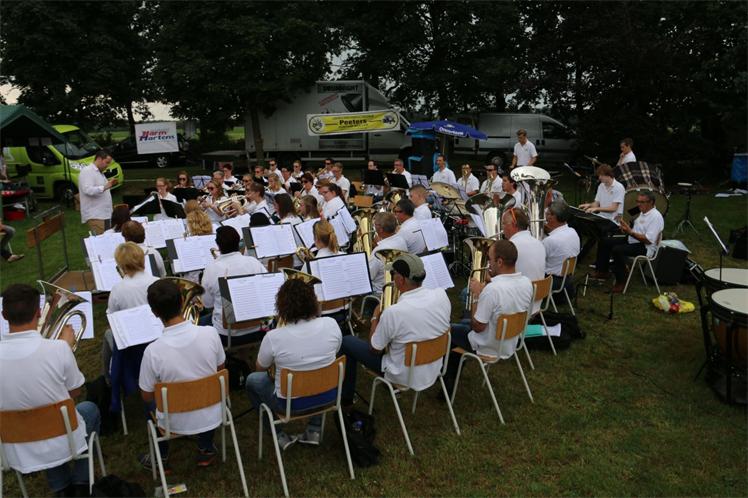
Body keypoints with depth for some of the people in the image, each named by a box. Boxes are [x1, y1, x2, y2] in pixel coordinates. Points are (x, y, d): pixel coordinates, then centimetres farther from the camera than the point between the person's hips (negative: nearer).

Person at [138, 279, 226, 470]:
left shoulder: (153, 351, -24)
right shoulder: (210, 333, -20)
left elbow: (147, 396, -8)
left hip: (176, 424, -1)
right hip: (211, 418, 1)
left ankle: (161, 457, 35)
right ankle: (205, 449, 34)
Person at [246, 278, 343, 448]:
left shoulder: (273, 337, -25)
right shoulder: (331, 324, -17)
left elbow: (260, 368, -4)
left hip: (290, 403, -2)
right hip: (326, 396, 3)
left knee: (252, 379, 24)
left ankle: (279, 436, 21)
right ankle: (314, 430, 30)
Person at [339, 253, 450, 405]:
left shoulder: (393, 313, -31)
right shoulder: (441, 295, -16)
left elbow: (374, 349, -14)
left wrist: (375, 318, 0)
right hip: (433, 371, 6)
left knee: (347, 342, 11)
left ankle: (345, 397, 26)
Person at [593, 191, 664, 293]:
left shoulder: (656, 217, -18)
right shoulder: (643, 212, 12)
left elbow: (648, 240, -25)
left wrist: (630, 232, -26)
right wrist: (627, 228, 0)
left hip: (645, 247, -10)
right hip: (632, 240, 10)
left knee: (617, 250, -32)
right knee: (604, 242, 1)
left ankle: (620, 282, -20)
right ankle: (602, 271, 7)